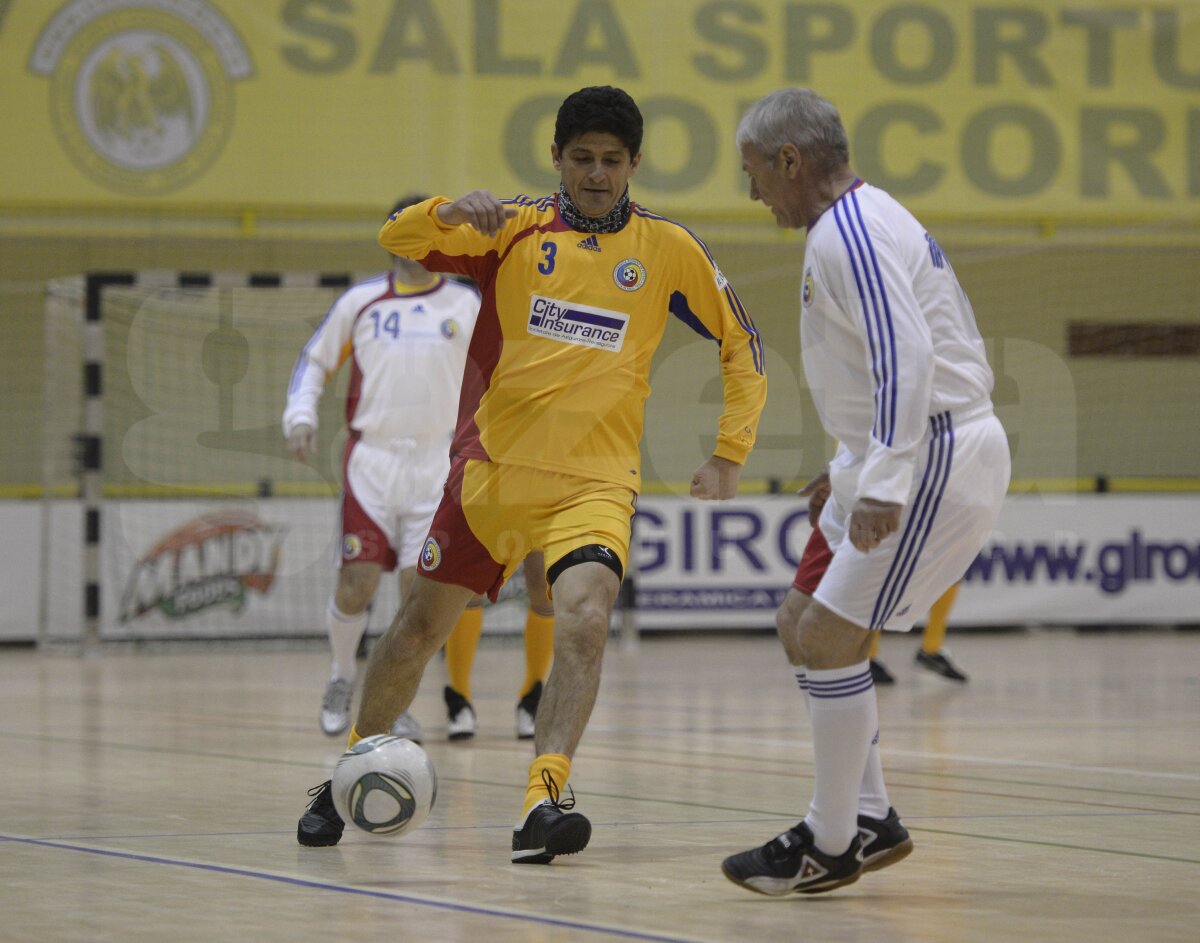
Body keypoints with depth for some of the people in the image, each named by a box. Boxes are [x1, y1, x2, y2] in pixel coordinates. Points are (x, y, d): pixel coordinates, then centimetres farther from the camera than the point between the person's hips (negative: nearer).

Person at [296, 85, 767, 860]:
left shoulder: (669, 249, 2)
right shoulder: (516, 227, 2)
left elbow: (742, 346, 11)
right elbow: (399, 239, -7)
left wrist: (729, 456, 3)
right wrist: (448, 212, -29)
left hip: (595, 482, -1)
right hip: (492, 468, 2)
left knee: (586, 617, -26)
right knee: (423, 623, 10)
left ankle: (544, 802, -33)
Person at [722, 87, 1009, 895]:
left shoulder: (848, 232, -16)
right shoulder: (868, 219, 17)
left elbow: (907, 359, -26)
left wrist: (884, 486, -30)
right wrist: (858, 470, 24)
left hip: (938, 456, -11)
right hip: (923, 453, 11)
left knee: (828, 636, -10)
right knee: (803, 626, 14)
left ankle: (830, 847, 0)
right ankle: (870, 819, 18)